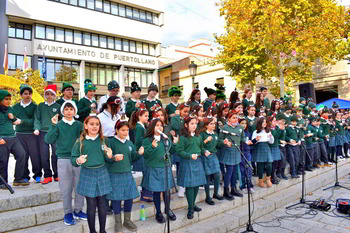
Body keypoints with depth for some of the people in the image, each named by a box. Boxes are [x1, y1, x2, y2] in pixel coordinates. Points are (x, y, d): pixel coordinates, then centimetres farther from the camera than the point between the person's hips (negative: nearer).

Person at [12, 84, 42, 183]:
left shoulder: (35, 106, 2)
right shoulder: (15, 107, 13)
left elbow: (35, 120, -8)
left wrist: (23, 121, -18)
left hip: (32, 134, -3)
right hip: (19, 134, 3)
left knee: (35, 155, -1)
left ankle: (37, 175, 13)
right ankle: (25, 176, 17)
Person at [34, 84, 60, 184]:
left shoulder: (58, 106, 6)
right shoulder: (40, 106, 12)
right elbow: (37, 118, 8)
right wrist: (37, 128, -7)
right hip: (43, 132, 2)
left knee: (55, 154, -1)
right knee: (44, 155, 0)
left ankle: (56, 175, 13)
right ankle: (47, 176, 12)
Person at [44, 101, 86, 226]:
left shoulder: (79, 124, 5)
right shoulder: (58, 125, 1)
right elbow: (48, 140, -9)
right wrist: (53, 125, -15)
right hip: (63, 160, -1)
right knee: (66, 188, 8)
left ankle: (78, 210, 25)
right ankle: (68, 213, 24)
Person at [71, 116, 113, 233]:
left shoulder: (104, 140, -1)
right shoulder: (80, 141, -5)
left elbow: (108, 160, 3)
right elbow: (73, 159, -2)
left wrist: (110, 156, -19)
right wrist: (78, 161, -24)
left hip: (102, 174, 2)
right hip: (87, 175, -1)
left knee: (102, 204, 10)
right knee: (91, 205, 7)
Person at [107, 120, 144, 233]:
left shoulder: (129, 143, 7)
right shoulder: (111, 142, -9)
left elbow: (132, 158, 11)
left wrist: (139, 153, -7)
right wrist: (114, 157, -30)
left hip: (127, 174, 5)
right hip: (115, 174, -5)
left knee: (129, 197, 11)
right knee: (116, 198, 5)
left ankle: (127, 220, 30)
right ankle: (117, 222, 24)